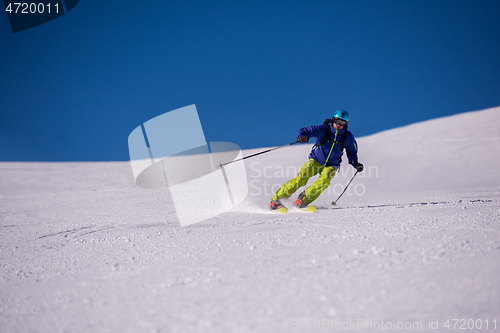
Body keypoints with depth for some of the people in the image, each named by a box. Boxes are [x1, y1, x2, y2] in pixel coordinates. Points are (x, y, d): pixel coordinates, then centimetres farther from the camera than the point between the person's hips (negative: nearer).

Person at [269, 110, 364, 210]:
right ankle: (276, 199, -19)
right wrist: (302, 136, -42)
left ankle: (302, 201, -31)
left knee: (324, 180, -30)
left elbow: (352, 152, 15)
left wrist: (355, 164, -2)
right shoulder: (323, 130, -11)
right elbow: (304, 131, -18)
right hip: (316, 161, -2)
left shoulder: (348, 137, -2)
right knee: (301, 177, -24)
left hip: (331, 166, 2)